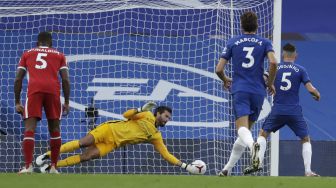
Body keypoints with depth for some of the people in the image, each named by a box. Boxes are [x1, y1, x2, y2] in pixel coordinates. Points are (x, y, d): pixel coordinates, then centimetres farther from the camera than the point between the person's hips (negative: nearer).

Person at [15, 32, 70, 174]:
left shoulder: (27, 54, 24)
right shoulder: (59, 55, 24)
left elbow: (18, 80, 16)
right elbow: (65, 80, 12)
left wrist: (17, 102, 19)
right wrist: (66, 102, 17)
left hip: (34, 90, -1)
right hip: (53, 91, 1)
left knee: (29, 129, -4)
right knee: (54, 129, 13)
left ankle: (28, 166, -18)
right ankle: (53, 167, 11)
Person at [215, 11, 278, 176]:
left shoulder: (232, 43, 10)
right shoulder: (264, 43, 9)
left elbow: (219, 69, 6)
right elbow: (273, 63, -9)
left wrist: (226, 80, 28)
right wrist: (270, 83, 7)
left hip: (240, 90, -2)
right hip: (258, 91, 2)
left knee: (242, 128, -18)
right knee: (247, 129, 14)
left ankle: (252, 145, -54)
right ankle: (227, 169, 14)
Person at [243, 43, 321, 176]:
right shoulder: (300, 70, 1)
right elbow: (310, 89, -5)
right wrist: (317, 95, 15)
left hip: (277, 110, 1)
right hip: (295, 112, -1)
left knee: (263, 133, 18)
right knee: (306, 139, 13)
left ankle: (258, 162, 0)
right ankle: (308, 171, 2)